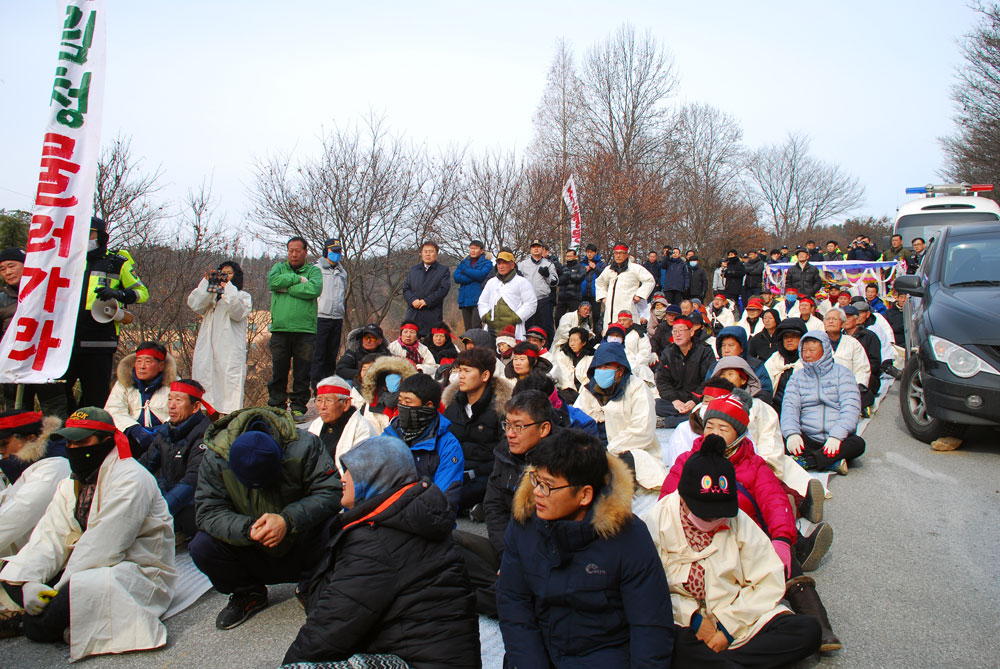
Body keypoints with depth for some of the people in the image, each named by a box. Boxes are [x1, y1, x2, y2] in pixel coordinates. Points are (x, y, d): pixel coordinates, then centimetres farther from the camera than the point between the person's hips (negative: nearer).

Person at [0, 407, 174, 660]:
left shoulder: (130, 480, -17)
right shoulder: (71, 484, 13)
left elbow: (102, 546, -21)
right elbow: (51, 535, 1)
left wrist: (59, 590, -18)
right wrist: (30, 580, -15)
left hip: (136, 570, -8)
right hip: (85, 567, 9)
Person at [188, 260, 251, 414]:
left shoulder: (243, 296, 13)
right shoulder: (211, 296, 24)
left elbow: (238, 312, -8)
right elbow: (194, 305, 5)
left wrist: (227, 289, -10)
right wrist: (207, 283, -2)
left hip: (230, 352, -4)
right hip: (207, 350, 4)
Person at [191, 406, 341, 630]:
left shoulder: (305, 446, -23)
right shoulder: (215, 459, -17)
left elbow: (330, 493, -26)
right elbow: (208, 512, -20)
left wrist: (288, 520, -39)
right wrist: (248, 529, -38)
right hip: (251, 556, 2)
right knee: (202, 547, -23)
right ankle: (248, 594, 7)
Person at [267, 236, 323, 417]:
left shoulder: (314, 270, 10)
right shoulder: (279, 267, 16)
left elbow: (314, 289, -11)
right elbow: (273, 281, -6)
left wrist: (287, 288, -7)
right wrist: (298, 279, -7)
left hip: (305, 329, -1)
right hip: (280, 328, 1)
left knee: (302, 373, 2)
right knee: (278, 371, 4)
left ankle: (298, 407, 12)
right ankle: (276, 406, 14)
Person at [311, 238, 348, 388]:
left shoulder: (342, 272, 19)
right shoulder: (316, 269, 0)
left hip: (337, 318, 6)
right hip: (320, 318, -6)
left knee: (332, 356, 9)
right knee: (318, 356, -4)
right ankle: (317, 389, -1)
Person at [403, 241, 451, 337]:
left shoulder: (444, 271, 8)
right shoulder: (413, 270, 21)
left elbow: (443, 289, -5)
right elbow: (405, 288, 12)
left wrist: (427, 301, -14)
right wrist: (413, 300, -9)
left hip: (432, 316, -3)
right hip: (412, 316, 3)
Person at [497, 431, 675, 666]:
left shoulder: (629, 537, -14)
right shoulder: (523, 524, -3)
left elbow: (652, 627, -8)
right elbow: (512, 602, -1)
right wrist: (528, 662, -11)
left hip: (605, 653, -3)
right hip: (540, 651, 4)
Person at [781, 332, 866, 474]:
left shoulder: (841, 373, 7)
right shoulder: (797, 376, 14)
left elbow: (851, 407, -6)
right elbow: (789, 406, 0)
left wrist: (836, 436, -24)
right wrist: (792, 433, -22)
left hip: (837, 441, -1)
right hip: (808, 440, 1)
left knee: (858, 443, -32)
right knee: (782, 440, -28)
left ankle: (804, 462, -34)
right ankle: (833, 462, -31)